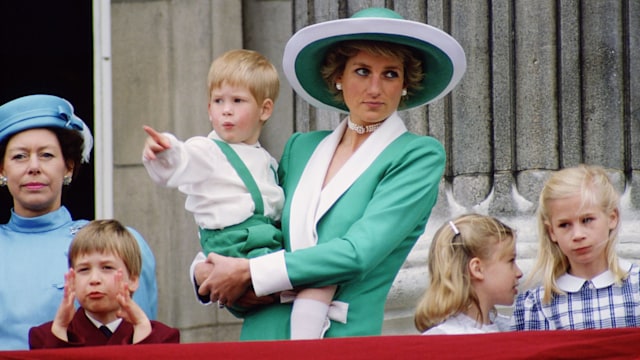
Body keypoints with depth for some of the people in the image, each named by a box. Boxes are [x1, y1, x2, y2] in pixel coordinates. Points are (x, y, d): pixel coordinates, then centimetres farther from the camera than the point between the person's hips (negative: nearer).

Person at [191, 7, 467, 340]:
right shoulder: (300, 148, 13)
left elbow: (359, 252, -11)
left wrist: (249, 273, -9)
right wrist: (203, 270, 1)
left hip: (344, 338, -4)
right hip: (264, 332, 4)